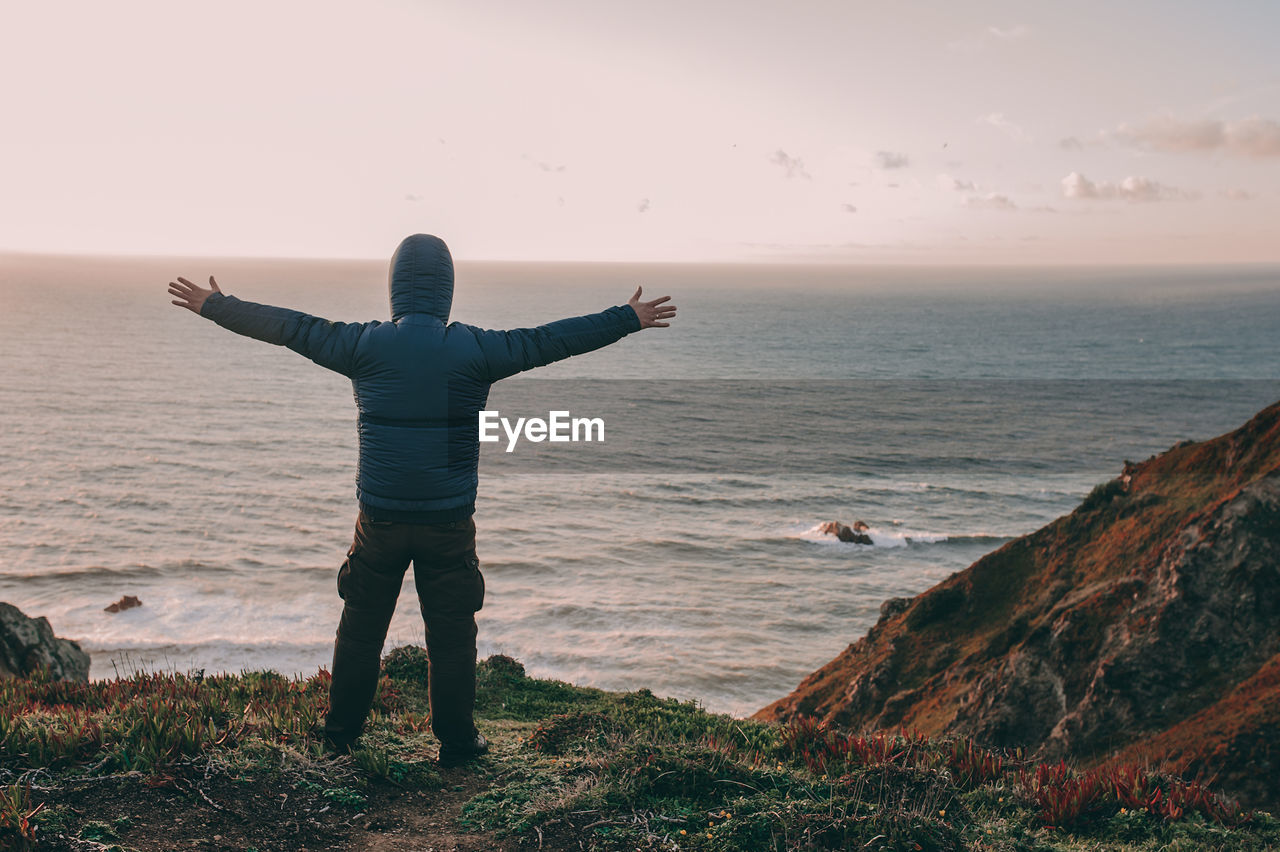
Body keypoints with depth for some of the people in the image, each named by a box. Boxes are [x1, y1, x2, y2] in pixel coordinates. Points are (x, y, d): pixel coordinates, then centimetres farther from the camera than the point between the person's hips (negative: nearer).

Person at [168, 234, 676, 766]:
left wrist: (213, 305, 18)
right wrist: (629, 319, 9)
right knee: (451, 636, 9)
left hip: (379, 520, 2)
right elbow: (551, 341, -1)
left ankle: (340, 732, 28)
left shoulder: (365, 345, -3)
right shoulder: (474, 349, -6)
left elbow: (290, 327, 5)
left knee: (361, 628, 16)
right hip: (449, 522, -1)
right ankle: (456, 741, 18)